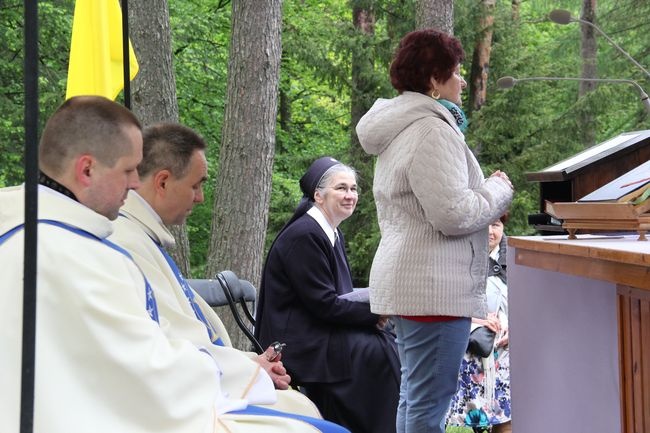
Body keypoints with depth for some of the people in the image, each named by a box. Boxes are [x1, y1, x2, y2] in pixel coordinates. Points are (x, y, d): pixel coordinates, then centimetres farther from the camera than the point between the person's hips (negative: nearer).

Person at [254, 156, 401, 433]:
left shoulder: (334, 234, 12)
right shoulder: (303, 235, -16)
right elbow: (324, 304, -19)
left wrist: (374, 304, -3)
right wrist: (374, 312, -12)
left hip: (317, 330, 9)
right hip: (296, 340, -9)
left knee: (390, 343, -8)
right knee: (379, 351, -21)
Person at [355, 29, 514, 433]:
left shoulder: (400, 130, 18)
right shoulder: (432, 131, -15)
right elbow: (453, 214, -21)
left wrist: (486, 194, 19)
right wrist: (498, 190, -4)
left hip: (408, 283, 11)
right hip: (434, 286, -11)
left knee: (414, 396, 17)